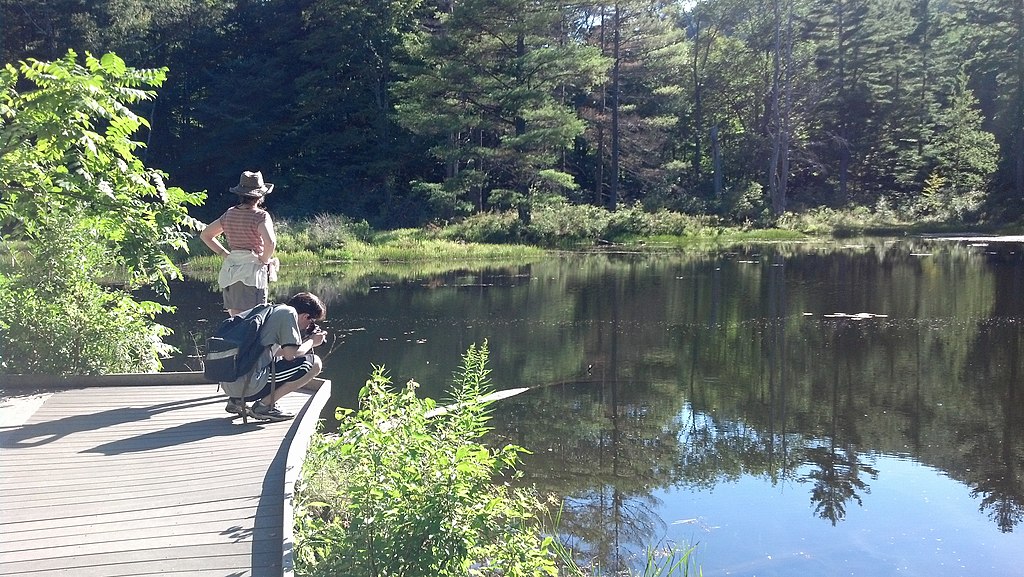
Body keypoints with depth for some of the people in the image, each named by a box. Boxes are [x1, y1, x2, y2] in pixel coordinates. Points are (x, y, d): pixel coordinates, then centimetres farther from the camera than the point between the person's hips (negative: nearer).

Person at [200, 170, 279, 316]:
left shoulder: (229, 214, 10)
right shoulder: (260, 216, -9)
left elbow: (205, 235, 21)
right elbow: (270, 242, -27)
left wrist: (225, 254, 15)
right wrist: (264, 260, -9)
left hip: (230, 271, 6)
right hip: (253, 271, -6)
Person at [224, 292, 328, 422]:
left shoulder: (274, 310, 21)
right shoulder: (289, 313, -4)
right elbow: (290, 354, -11)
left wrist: (307, 339, 25)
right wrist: (312, 341, 7)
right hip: (249, 385, -9)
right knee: (314, 363, -4)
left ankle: (238, 400, 17)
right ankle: (264, 405, -3)